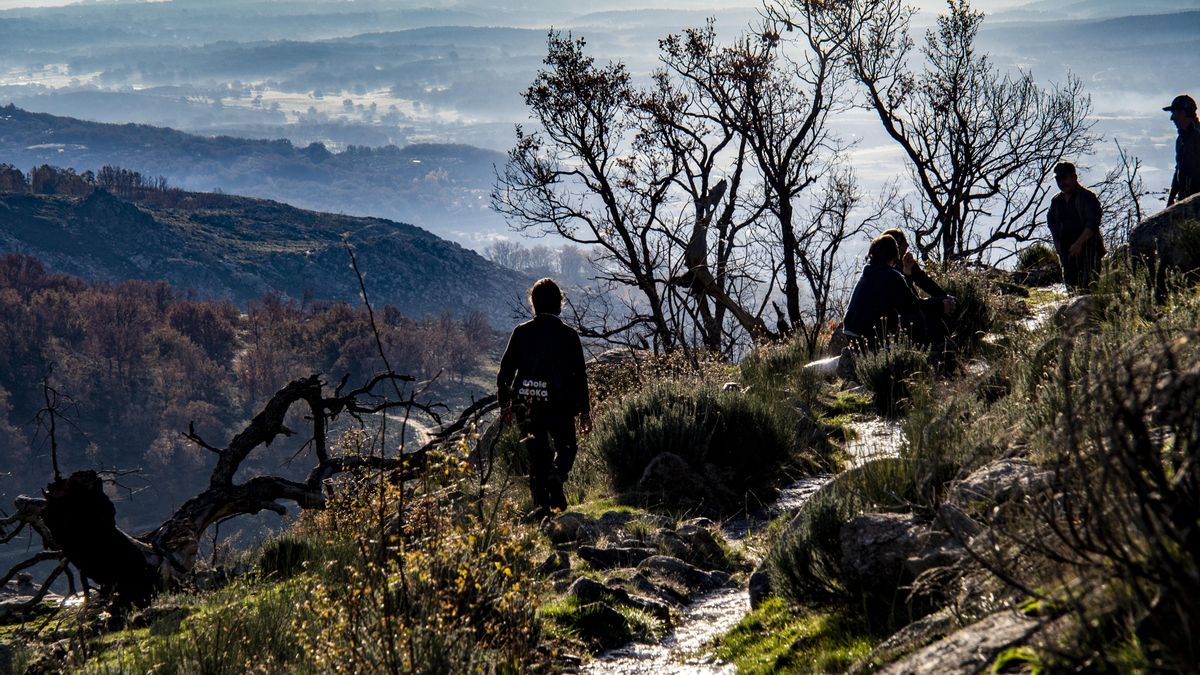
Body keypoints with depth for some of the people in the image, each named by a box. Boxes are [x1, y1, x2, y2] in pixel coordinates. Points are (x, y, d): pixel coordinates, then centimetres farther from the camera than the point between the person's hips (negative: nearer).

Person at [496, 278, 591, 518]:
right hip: (561, 405, -1)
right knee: (566, 447, 15)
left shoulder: (522, 332, 1)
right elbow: (580, 375, 0)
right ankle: (556, 476, -16)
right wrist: (585, 411, 5)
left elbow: (505, 370, 1)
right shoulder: (569, 335, -1)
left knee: (537, 453, 11)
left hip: (527, 406, 1)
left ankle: (541, 502, 0)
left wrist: (504, 403, 11)